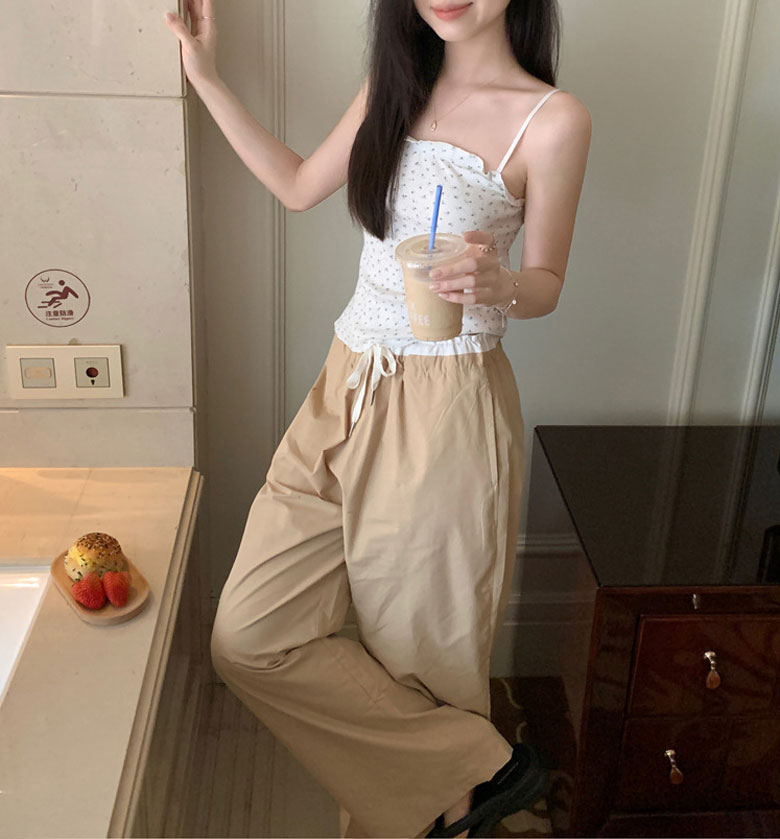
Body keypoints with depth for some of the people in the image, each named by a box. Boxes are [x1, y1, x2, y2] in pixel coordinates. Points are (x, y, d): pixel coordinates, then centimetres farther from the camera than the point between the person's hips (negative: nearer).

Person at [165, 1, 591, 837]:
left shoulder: (552, 119, -7)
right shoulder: (395, 86, 10)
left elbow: (547, 284, -1)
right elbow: (298, 186, 20)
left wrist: (498, 284, -24)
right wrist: (204, 76, 18)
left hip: (445, 406, -6)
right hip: (348, 390, 6)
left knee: (419, 645, 5)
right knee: (248, 636, 3)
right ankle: (482, 765, 17)